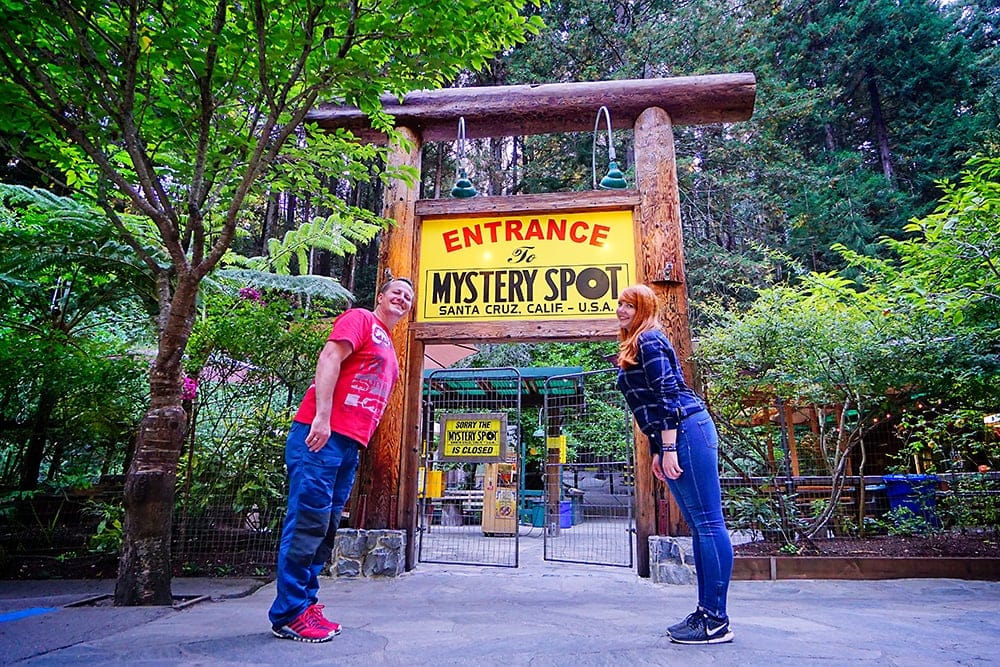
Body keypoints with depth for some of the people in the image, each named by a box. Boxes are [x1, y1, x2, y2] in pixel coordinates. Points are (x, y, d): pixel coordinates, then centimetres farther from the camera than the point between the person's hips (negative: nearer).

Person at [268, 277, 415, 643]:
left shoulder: (389, 350, 25)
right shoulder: (359, 319, 1)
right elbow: (329, 357, -14)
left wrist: (361, 442, 17)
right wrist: (321, 417, -22)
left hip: (349, 445, 9)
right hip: (322, 436, -9)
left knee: (325, 528, 11)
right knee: (307, 522, -6)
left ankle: (306, 606, 19)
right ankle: (290, 614, 1)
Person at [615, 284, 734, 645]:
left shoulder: (648, 340, -6)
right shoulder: (634, 347, 23)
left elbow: (667, 395, -15)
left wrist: (669, 449, -19)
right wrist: (655, 452, 21)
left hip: (686, 430, -10)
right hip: (673, 437, 10)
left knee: (707, 522, -6)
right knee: (698, 525, 11)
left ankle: (717, 621, -1)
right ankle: (705, 610, 19)